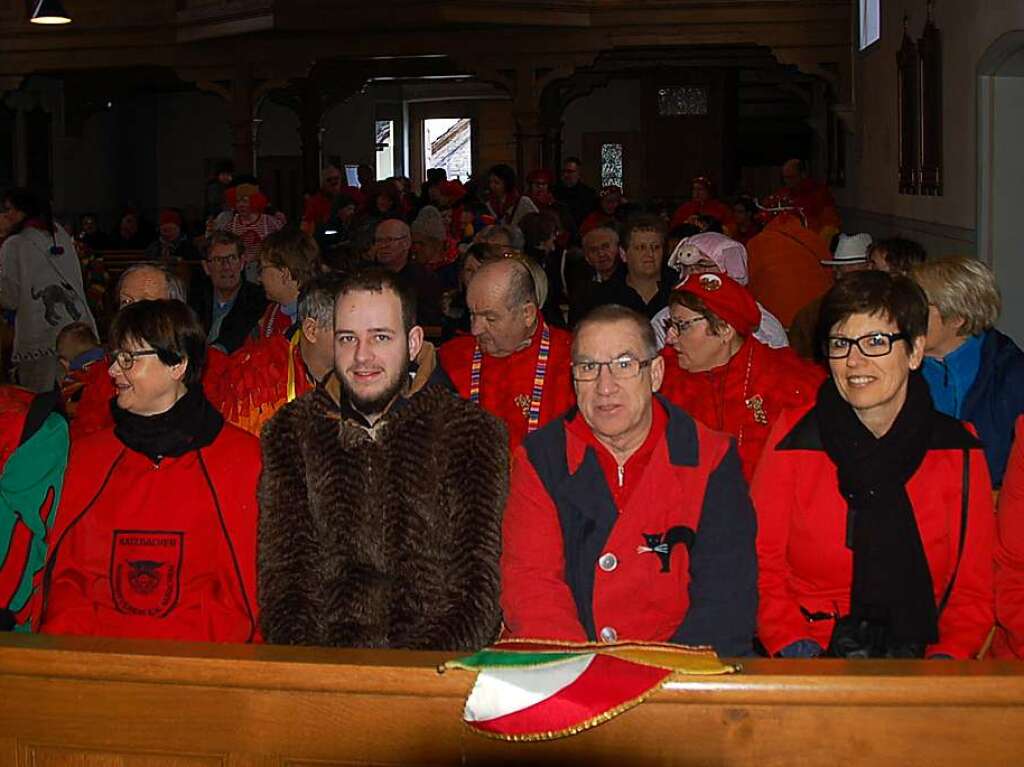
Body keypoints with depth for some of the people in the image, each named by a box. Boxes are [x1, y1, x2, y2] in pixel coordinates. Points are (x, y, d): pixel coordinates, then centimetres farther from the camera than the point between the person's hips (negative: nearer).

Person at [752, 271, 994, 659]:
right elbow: (762, 566, 3)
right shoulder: (794, 437, 3)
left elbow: (973, 589, 8)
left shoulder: (960, 451, 6)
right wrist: (798, 649, -12)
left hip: (920, 657, 1)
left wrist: (946, 657, -10)